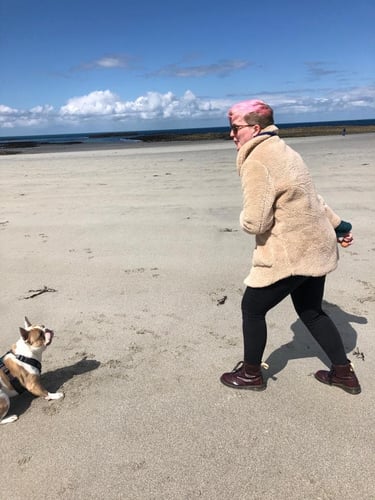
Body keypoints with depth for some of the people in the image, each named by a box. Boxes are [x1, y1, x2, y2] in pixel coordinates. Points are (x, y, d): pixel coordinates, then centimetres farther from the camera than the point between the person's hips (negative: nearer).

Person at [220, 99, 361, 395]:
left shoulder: (256, 162, -19)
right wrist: (337, 225, 26)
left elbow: (254, 223, -23)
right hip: (316, 248, 9)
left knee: (252, 308, 10)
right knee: (311, 311, 22)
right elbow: (308, 197, 21)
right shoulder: (280, 150, 12)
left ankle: (251, 373, 27)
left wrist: (244, 217, 0)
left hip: (290, 254, -9)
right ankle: (344, 373, 34)